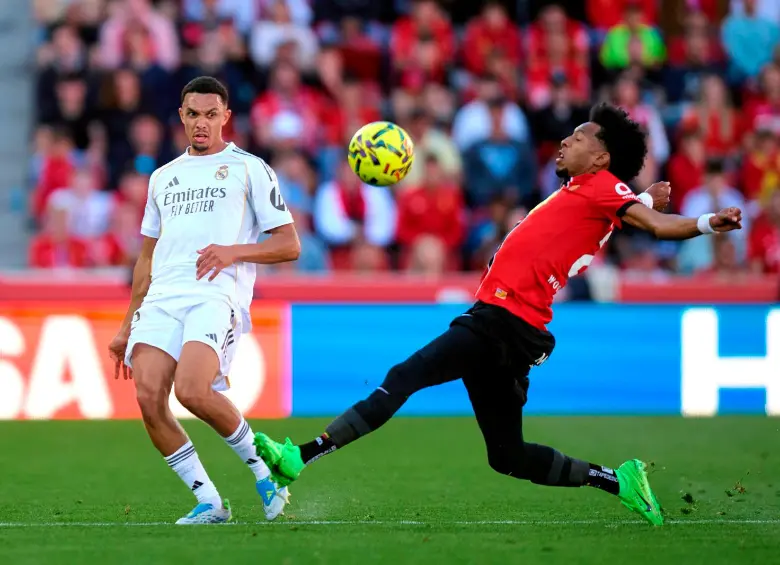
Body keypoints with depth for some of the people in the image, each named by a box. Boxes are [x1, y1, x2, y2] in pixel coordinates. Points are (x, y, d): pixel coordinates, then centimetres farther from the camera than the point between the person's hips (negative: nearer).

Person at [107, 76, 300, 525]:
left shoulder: (248, 168, 10)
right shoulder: (163, 177, 26)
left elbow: (290, 246, 5)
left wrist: (234, 251, -12)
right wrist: (128, 325, 26)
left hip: (217, 296, -5)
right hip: (161, 298, 5)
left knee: (192, 391, -27)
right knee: (148, 396, -16)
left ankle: (265, 470, -5)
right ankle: (210, 503, -8)